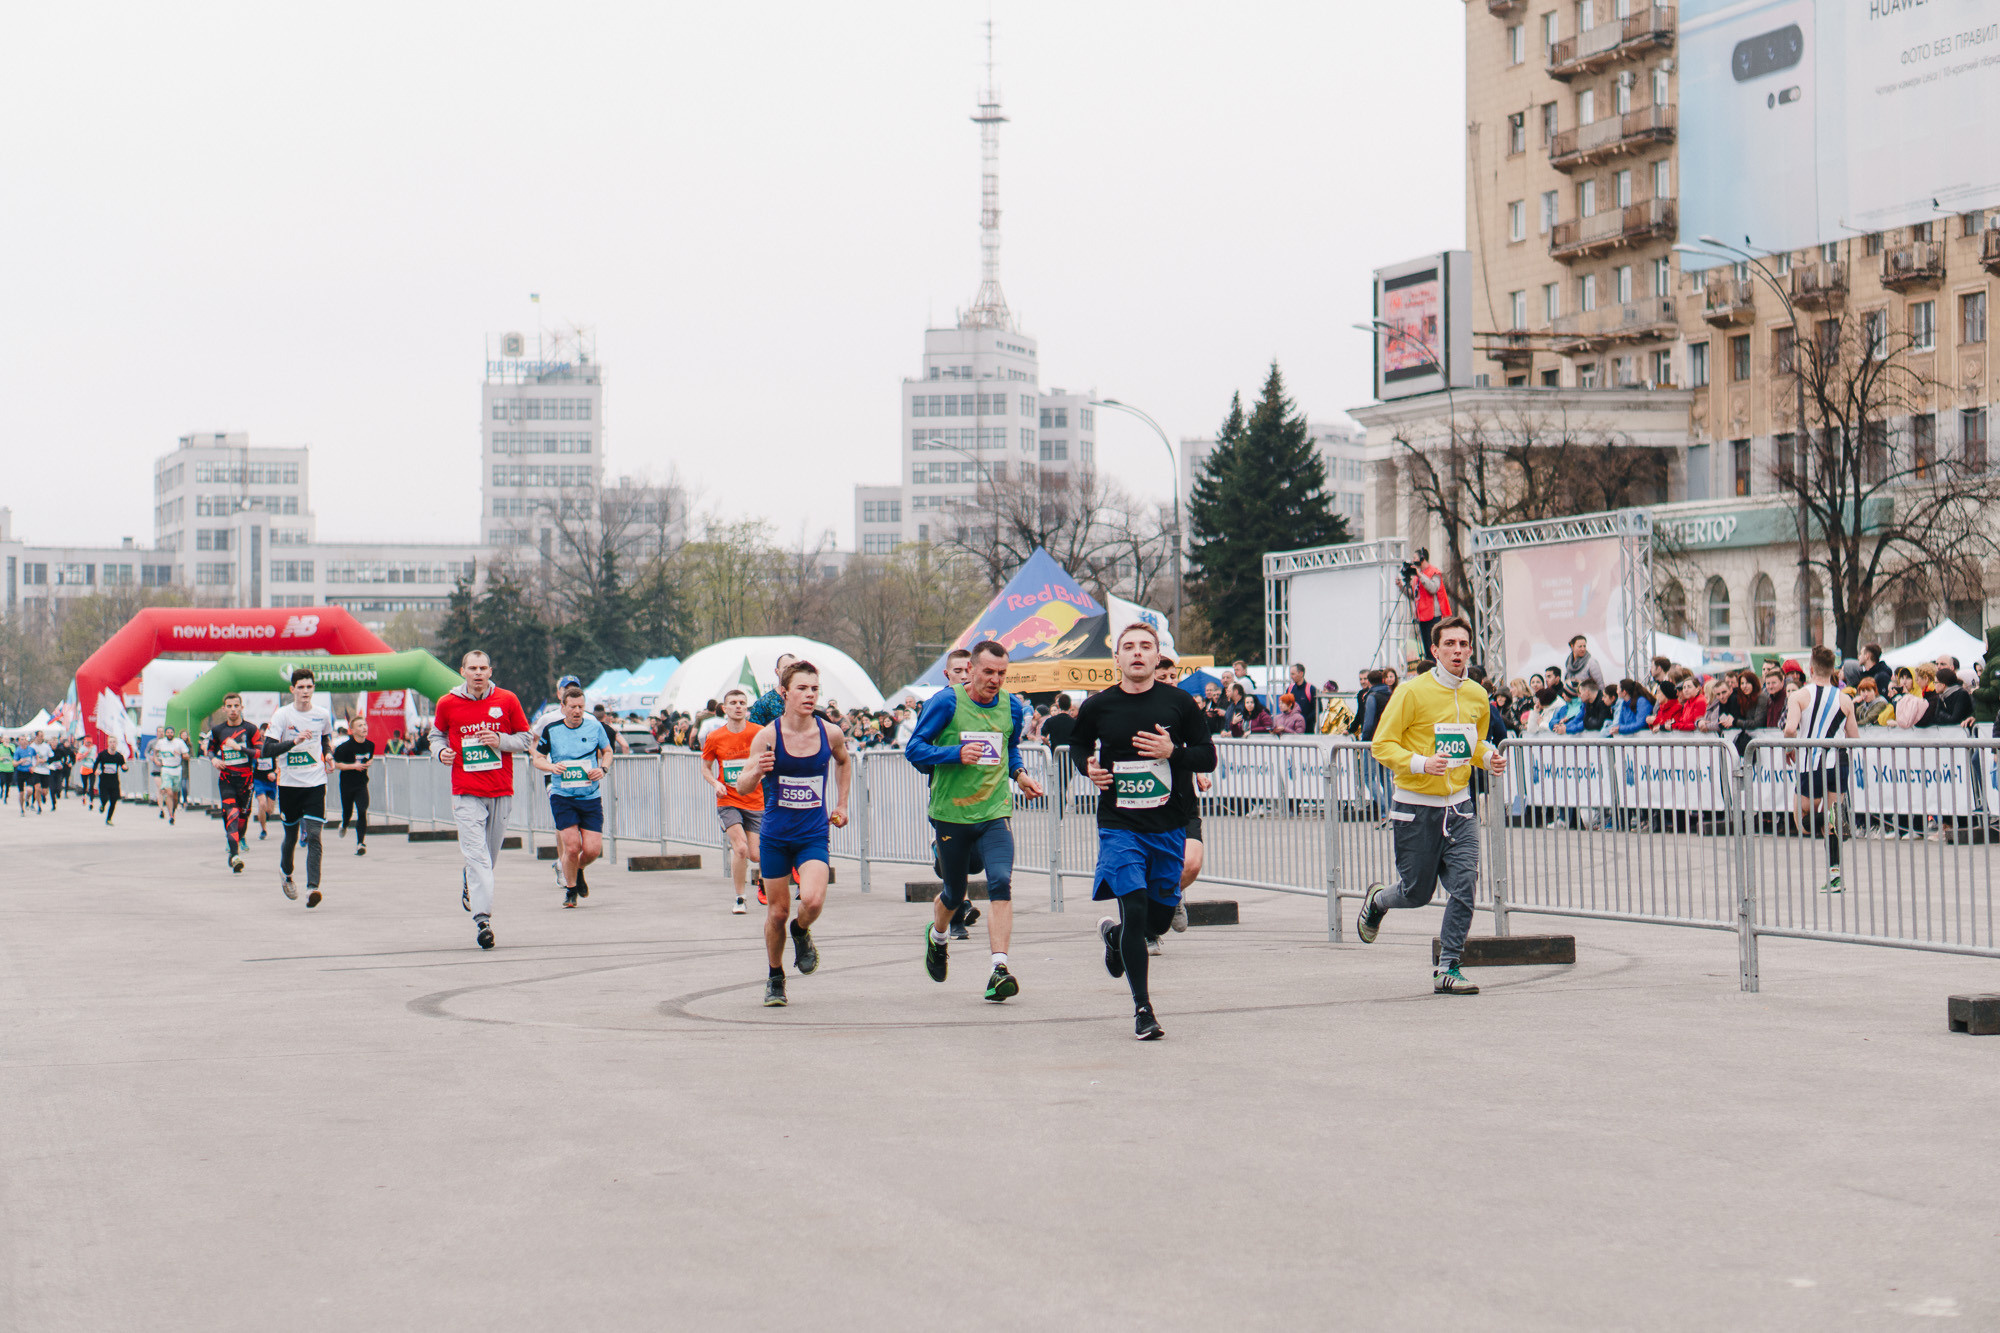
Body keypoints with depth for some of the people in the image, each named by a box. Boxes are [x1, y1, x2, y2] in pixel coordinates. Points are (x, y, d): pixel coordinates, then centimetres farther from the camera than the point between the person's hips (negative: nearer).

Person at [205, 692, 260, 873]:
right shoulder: (217, 730, 7)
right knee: (231, 814, -16)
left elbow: (261, 751, -6)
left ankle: (239, 840, 36)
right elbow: (208, 748, 21)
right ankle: (234, 855, -24)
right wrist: (213, 759, -1)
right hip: (226, 778, 0)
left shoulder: (250, 729, 0)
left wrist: (238, 747, -13)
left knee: (243, 814, 7)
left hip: (245, 778, 0)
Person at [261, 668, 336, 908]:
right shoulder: (282, 715, -6)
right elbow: (268, 748, -14)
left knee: (313, 836, -13)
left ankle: (312, 888, -18)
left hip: (316, 783, 1)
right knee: (291, 836, 13)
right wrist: (295, 741, -27)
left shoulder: (323, 715, 4)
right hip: (289, 783, -1)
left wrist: (328, 754, 6)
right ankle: (285, 873, 42)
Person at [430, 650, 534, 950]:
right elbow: (437, 733, 18)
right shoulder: (447, 704, 2)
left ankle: (471, 889, 42)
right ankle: (482, 919, -19)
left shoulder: (507, 700, 2)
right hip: (466, 792, -2)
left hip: (501, 790, 2)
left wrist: (501, 741, -11)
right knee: (476, 855, -13)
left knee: (491, 854, 12)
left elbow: (525, 739, 8)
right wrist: (441, 751, -3)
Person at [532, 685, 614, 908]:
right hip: (562, 796, -1)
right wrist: (552, 766, -14)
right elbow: (537, 758, 7)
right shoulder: (551, 730, -2)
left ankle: (579, 870, 30)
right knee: (572, 846, -12)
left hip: (590, 797, 1)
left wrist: (603, 769, -3)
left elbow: (607, 751, 17)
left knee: (593, 849, -6)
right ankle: (570, 888, 14)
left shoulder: (595, 727, 1)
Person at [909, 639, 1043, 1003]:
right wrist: (956, 753, -24)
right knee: (954, 893, 13)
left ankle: (999, 970, -23)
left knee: (1001, 882, -20)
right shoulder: (945, 703, -9)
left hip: (995, 812, 2)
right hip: (951, 813, -2)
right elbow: (914, 748, -9)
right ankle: (937, 936, 48)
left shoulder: (1012, 707, 5)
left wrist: (1020, 775, 4)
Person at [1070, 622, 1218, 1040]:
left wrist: (1173, 751, -15)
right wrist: (1088, 768, -2)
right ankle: (1142, 1009, -2)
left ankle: (1114, 935, 44)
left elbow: (1208, 757, 3)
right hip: (1119, 826, -2)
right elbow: (1078, 744, 19)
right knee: (1134, 910, -13)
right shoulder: (1097, 707, -1)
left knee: (1159, 920, 9)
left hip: (1169, 826, 2)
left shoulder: (1178, 702, -1)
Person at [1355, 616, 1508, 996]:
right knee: (1417, 893, 6)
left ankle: (1447, 969, -1)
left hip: (1458, 805, 4)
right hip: (1416, 806, -4)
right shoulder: (1413, 693, -12)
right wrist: (1421, 763, -26)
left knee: (1464, 885, -10)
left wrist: (1489, 758, 1)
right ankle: (1377, 901, 41)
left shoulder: (1477, 696, 6)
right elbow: (1382, 745, -11)